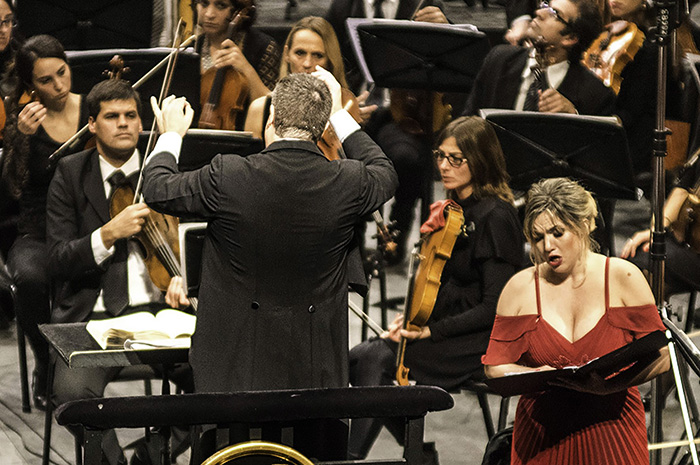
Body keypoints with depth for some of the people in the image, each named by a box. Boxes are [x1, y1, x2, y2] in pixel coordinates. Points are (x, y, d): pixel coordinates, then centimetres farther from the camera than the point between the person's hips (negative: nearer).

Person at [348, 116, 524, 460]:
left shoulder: (496, 217, -15)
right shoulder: (453, 208, 11)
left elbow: (494, 307, -16)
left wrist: (432, 331, -18)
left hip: (479, 342, -8)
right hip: (443, 327, 8)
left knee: (374, 359, -23)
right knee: (357, 357, -13)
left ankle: (351, 456, -14)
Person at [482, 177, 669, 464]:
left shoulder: (622, 277, -2)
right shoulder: (520, 288, 1)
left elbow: (660, 357, -3)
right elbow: (495, 368, 1)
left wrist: (614, 384, -21)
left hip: (612, 433, -1)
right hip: (542, 440, 1)